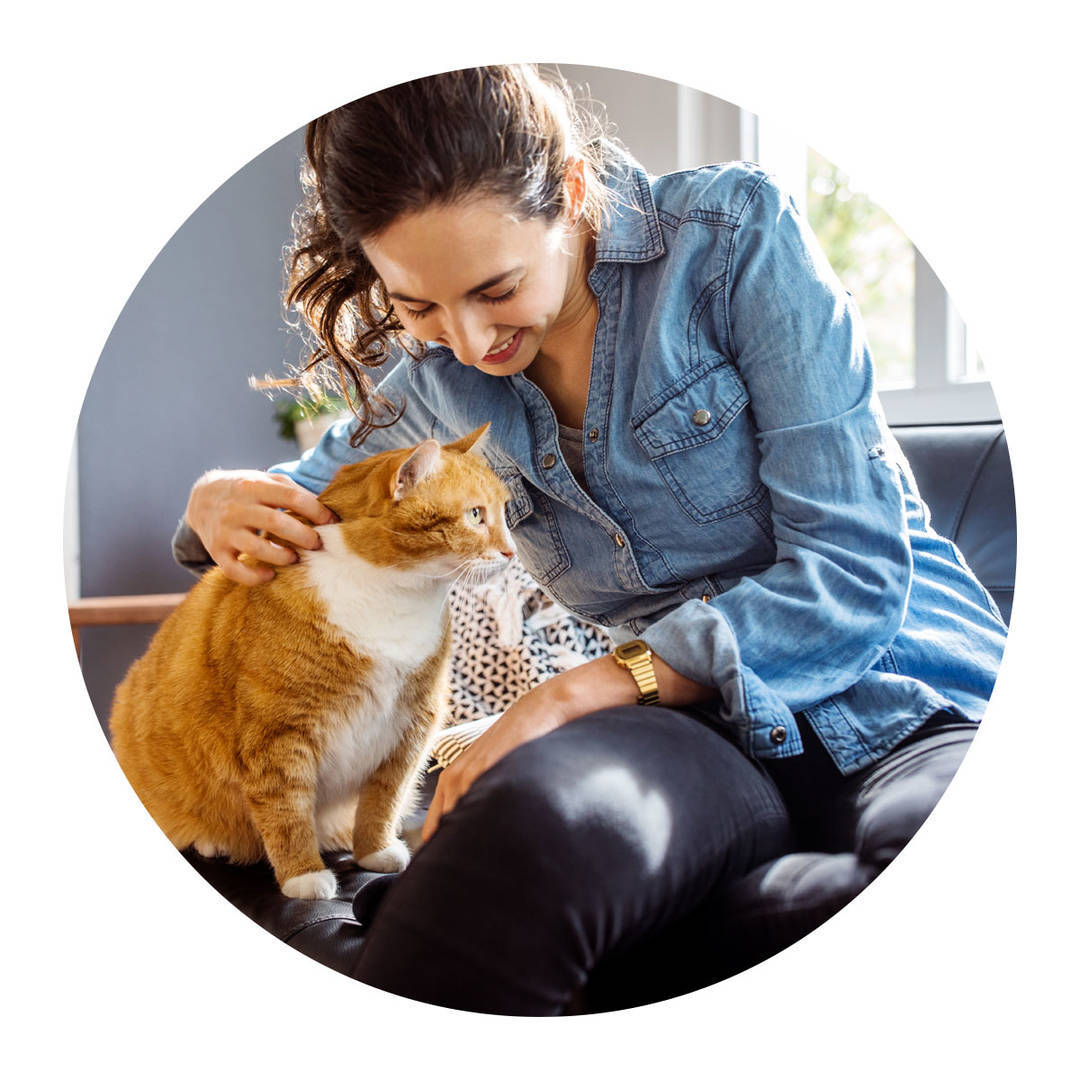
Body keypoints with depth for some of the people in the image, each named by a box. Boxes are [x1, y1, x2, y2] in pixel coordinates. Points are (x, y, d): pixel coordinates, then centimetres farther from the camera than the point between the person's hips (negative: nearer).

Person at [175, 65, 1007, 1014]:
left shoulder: (735, 234, -6)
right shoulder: (445, 378, 8)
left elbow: (853, 574, -12)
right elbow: (308, 495, 29)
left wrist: (588, 687, -19)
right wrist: (221, 500, 3)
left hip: (912, 715, -2)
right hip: (707, 732, 3)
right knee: (530, 815, -37)